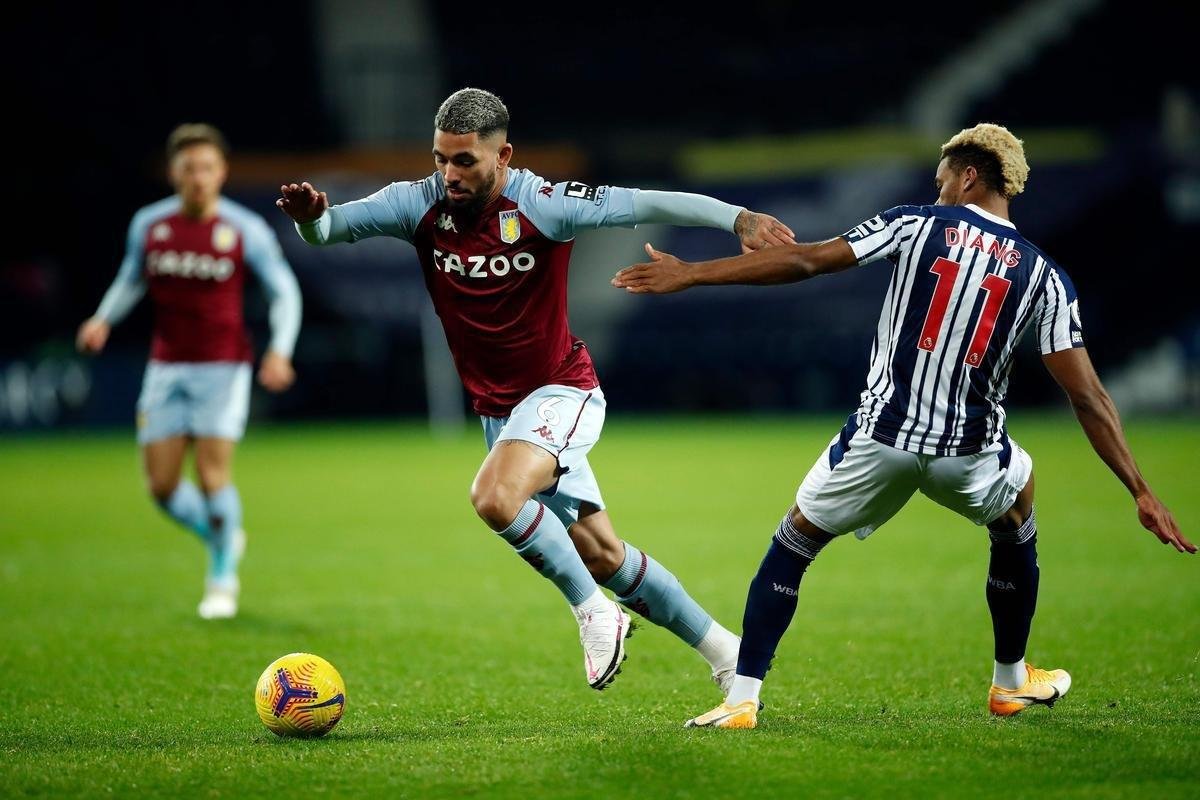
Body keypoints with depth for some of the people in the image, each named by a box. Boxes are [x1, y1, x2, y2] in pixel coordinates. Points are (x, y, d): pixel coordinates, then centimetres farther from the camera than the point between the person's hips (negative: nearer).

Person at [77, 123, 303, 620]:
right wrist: (103, 319, -1)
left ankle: (223, 579, 10)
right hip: (167, 369, 3)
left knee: (212, 474, -12)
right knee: (162, 486, -1)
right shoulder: (148, 225, 1)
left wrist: (280, 350, -15)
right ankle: (222, 538, 30)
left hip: (224, 368, -3)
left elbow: (284, 292, 0)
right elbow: (130, 280, 17)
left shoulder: (246, 230, -7)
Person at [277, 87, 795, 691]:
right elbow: (333, 226, -10)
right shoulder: (420, 204, -8)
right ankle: (725, 652, 21)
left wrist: (737, 218, -32)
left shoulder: (541, 205, -18)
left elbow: (646, 204, -21)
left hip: (560, 390, -5)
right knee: (601, 555, 7)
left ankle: (594, 611, -12)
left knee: (494, 496, -32)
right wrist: (311, 216, -35)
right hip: (495, 408, 5)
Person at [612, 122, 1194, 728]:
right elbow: (1087, 395, 2)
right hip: (969, 452, 2)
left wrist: (690, 274, 4)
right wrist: (1141, 492, 5)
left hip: (882, 438, -2)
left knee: (792, 546, 17)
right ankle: (1011, 682, 41)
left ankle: (741, 700, 9)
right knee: (1016, 523, 33)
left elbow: (804, 261, -1)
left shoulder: (917, 224, 2)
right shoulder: (1043, 275, 5)